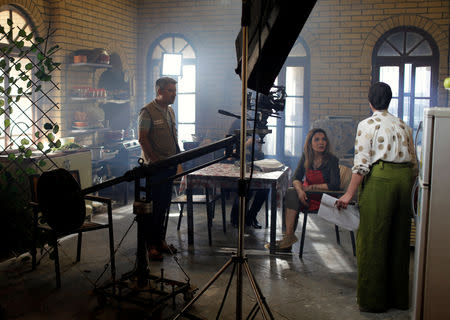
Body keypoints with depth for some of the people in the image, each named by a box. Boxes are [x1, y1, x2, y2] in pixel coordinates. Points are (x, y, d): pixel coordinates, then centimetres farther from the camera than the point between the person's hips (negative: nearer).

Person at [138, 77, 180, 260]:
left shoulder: (170, 111, 15)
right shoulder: (147, 112, -11)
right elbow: (142, 138, -15)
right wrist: (154, 161, -18)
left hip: (169, 166, 8)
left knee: (164, 204, 14)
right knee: (153, 206, -3)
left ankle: (159, 239, 26)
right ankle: (150, 245, 6)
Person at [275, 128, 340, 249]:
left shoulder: (331, 160, -10)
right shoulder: (306, 157, 4)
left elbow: (335, 185, -16)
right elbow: (296, 178, 0)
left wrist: (311, 187, -14)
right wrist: (300, 190, -22)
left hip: (324, 198, -6)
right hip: (308, 194, 6)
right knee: (291, 193, -21)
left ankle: (290, 236, -15)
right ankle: (289, 236, -20)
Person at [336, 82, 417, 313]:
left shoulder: (367, 125, -2)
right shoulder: (403, 125, 16)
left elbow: (361, 164, -9)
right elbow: (413, 162, 14)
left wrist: (349, 194, -6)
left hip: (380, 179, -6)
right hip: (404, 178, 6)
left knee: (373, 239, 2)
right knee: (399, 238, 14)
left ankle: (373, 299, 9)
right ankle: (399, 297, 25)